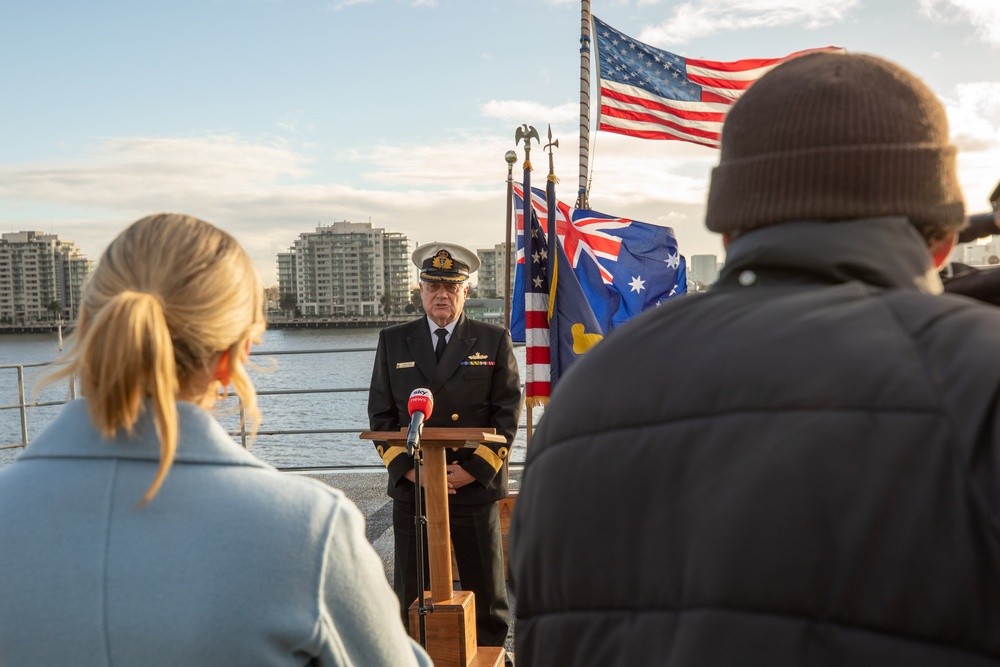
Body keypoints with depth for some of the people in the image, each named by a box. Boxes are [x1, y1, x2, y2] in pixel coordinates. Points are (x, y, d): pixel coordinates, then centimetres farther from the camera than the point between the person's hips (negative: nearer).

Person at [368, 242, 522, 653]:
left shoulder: (494, 341, 4)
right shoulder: (393, 342, 9)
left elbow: (508, 413, 0)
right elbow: (380, 414, 7)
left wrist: (473, 470, -10)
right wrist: (409, 469, -6)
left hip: (476, 489, -1)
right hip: (412, 490, 1)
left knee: (486, 597, 8)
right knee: (411, 597, 7)